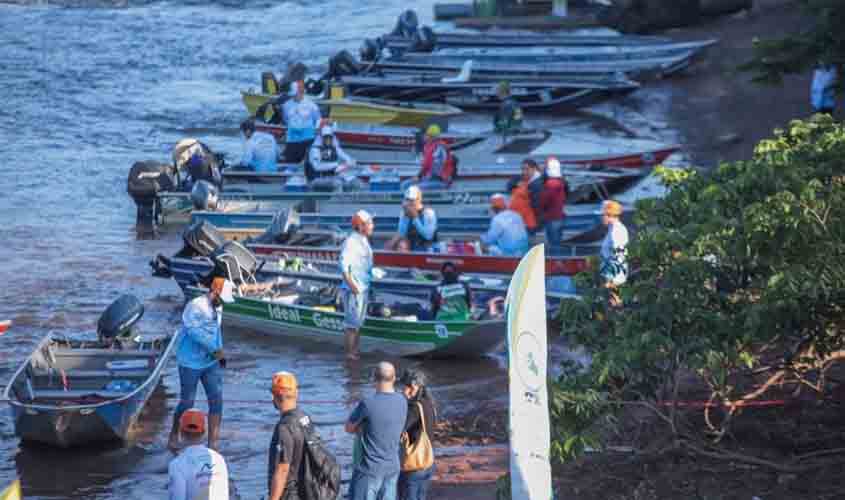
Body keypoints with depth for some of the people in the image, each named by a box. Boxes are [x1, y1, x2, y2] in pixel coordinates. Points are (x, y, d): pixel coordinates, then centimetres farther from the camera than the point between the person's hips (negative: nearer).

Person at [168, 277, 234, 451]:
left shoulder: (217, 308, 6)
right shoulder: (195, 306, -19)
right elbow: (195, 331, -29)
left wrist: (220, 353, 13)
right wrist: (215, 349, -27)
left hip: (211, 362, 6)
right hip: (191, 363, -6)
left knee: (216, 400, -3)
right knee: (187, 402, 4)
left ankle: (213, 444, 0)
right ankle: (174, 434, 29)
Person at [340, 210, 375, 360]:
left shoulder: (364, 241, 14)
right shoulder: (351, 241, -15)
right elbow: (344, 265, -20)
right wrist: (351, 285, -22)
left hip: (363, 288, 10)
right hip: (353, 290, -10)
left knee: (358, 321, 14)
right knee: (352, 322, -8)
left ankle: (355, 351, 21)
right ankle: (349, 353, -5)